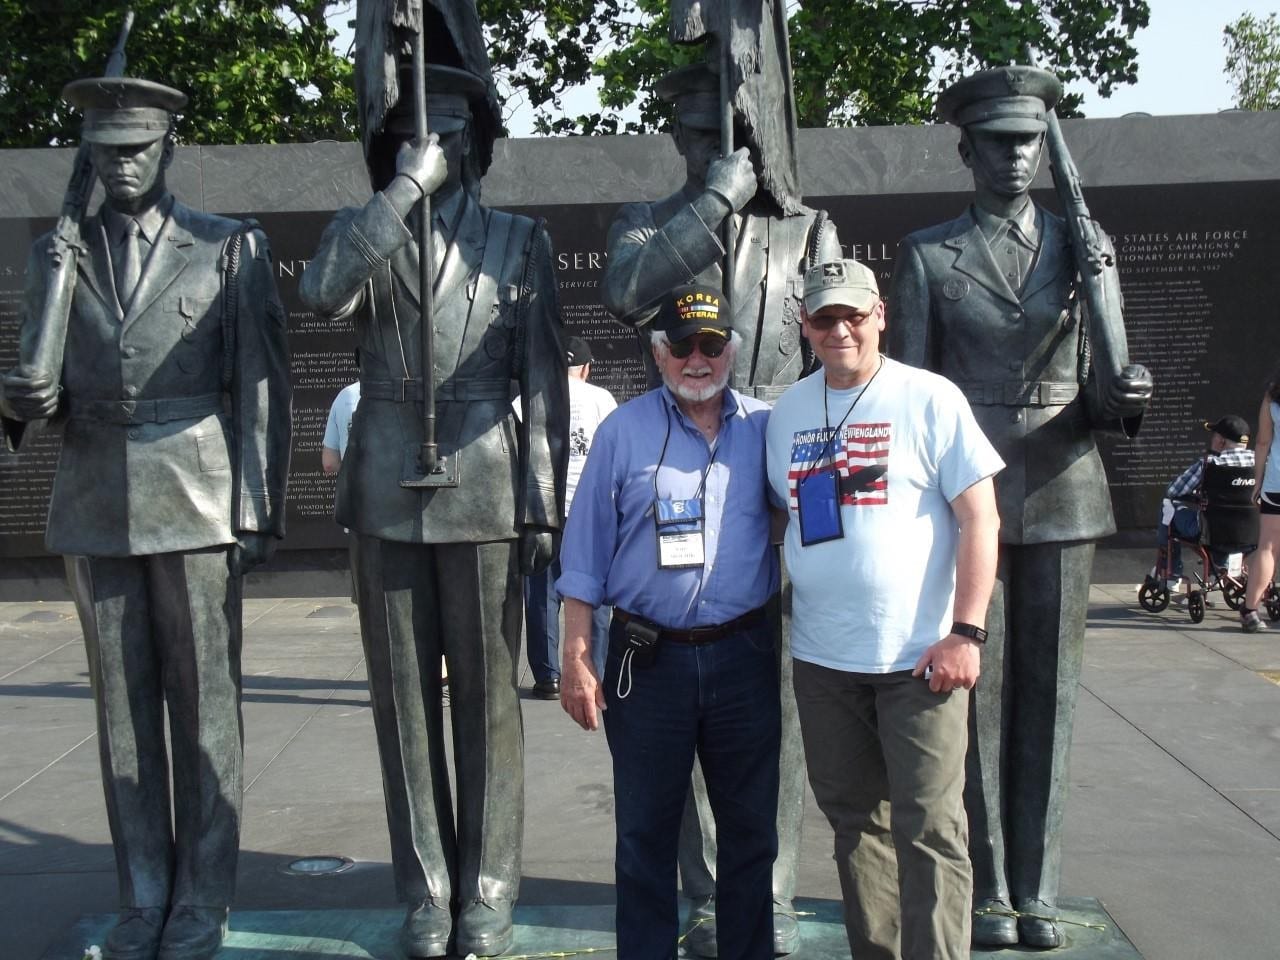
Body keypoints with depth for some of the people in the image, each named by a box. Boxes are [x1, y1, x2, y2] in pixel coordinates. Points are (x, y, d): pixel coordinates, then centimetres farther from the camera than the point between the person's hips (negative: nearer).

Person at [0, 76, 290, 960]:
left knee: (203, 705, 2)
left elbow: (263, 387, 0)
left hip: (196, 506, -3)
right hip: (95, 509, 3)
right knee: (123, 707, 7)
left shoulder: (232, 248, 4)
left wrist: (262, 511, -6)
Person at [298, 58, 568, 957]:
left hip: (484, 492, -1)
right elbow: (324, 293, -13)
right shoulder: (361, 230, 11)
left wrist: (547, 503, -2)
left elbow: (546, 378, 5)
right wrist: (406, 189, -12)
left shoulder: (521, 240, 9)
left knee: (487, 700, 4)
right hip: (386, 492, 1)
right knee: (404, 701, 6)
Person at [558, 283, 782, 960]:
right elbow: (586, 551, 1)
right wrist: (576, 658, -3)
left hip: (744, 656, 2)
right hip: (647, 659, -1)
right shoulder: (623, 431, 1)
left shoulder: (765, 428, 5)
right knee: (645, 833, 8)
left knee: (750, 829, 12)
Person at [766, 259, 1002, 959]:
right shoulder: (787, 413, 10)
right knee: (855, 821, 14)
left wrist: (966, 631, -14)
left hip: (920, 658, -5)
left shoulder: (929, 399, -4)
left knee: (929, 829, -4)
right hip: (820, 659, 5)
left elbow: (980, 518, -7)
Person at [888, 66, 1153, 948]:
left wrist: (1126, 399, -15)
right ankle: (986, 891, 12)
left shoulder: (1086, 247, 10)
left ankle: (1036, 890, 16)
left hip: (1061, 498, 2)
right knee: (974, 692, 1)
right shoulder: (927, 255, 4)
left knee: (1049, 694, 5)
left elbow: (1104, 389, 9)